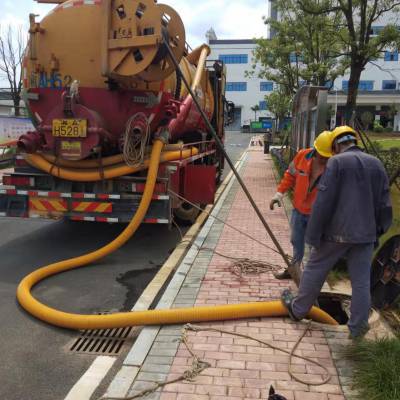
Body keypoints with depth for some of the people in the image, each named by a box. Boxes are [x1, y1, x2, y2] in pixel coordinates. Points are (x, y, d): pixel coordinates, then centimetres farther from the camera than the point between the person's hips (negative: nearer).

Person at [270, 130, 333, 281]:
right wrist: (280, 193, 0)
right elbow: (290, 175, 5)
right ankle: (293, 269, 43)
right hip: (299, 210, 5)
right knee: (296, 242, 22)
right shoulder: (302, 156, -10)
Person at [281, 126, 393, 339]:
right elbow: (384, 204, 11)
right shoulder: (377, 164, 8)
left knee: (315, 270, 12)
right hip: (366, 233, 5)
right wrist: (379, 230, 20)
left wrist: (314, 235, -11)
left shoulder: (336, 162, -10)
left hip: (337, 232, -4)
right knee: (361, 281, 10)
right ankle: (358, 327, 18)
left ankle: (298, 309, 27)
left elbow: (323, 202, -15)